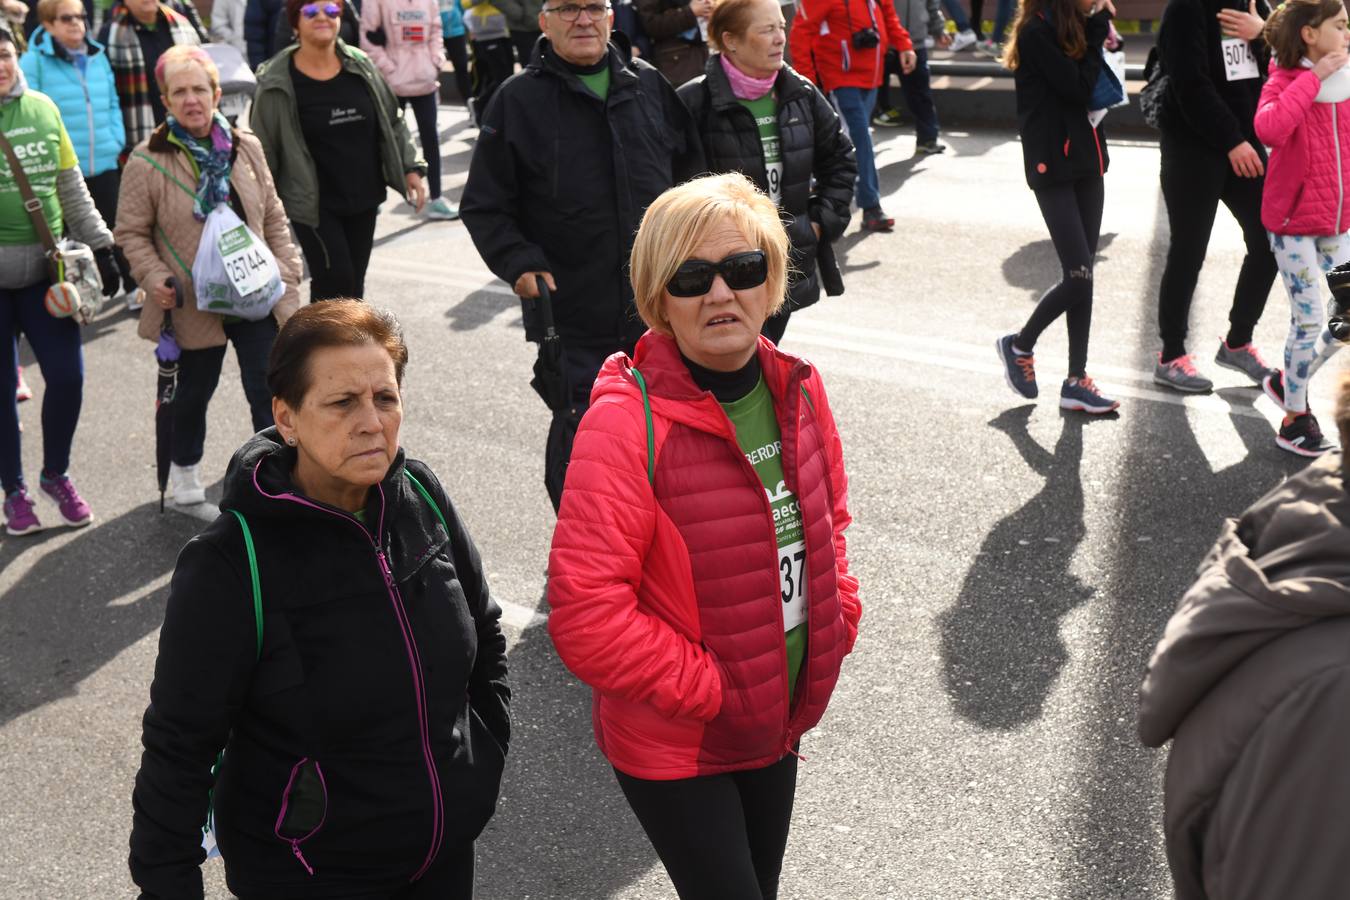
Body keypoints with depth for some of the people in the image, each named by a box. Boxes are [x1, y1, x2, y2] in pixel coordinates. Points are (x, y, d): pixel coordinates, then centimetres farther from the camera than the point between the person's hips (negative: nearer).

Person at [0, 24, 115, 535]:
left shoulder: (42, 109, 2)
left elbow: (71, 185, 10)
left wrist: (99, 245, 8)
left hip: (45, 269, 2)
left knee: (67, 376, 2)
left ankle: (55, 474, 26)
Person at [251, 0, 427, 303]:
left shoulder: (361, 66, 3)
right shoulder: (278, 82, -11)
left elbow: (392, 122, 12)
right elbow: (262, 149, -6)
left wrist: (409, 168, 4)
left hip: (363, 197, 5)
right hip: (314, 203, -5)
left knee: (354, 282, 12)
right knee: (335, 281, -11)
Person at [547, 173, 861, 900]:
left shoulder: (795, 389, -4)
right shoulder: (626, 422, -25)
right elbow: (585, 615, -27)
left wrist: (839, 617, 2)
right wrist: (708, 689, -20)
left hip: (777, 726, 6)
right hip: (672, 746, -6)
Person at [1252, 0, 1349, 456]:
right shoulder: (1284, 81, -12)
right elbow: (1268, 129, -33)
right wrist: (1312, 78, -28)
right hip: (1293, 221, -6)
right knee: (1310, 320, -2)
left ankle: (1287, 381, 30)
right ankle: (1294, 420, 13)